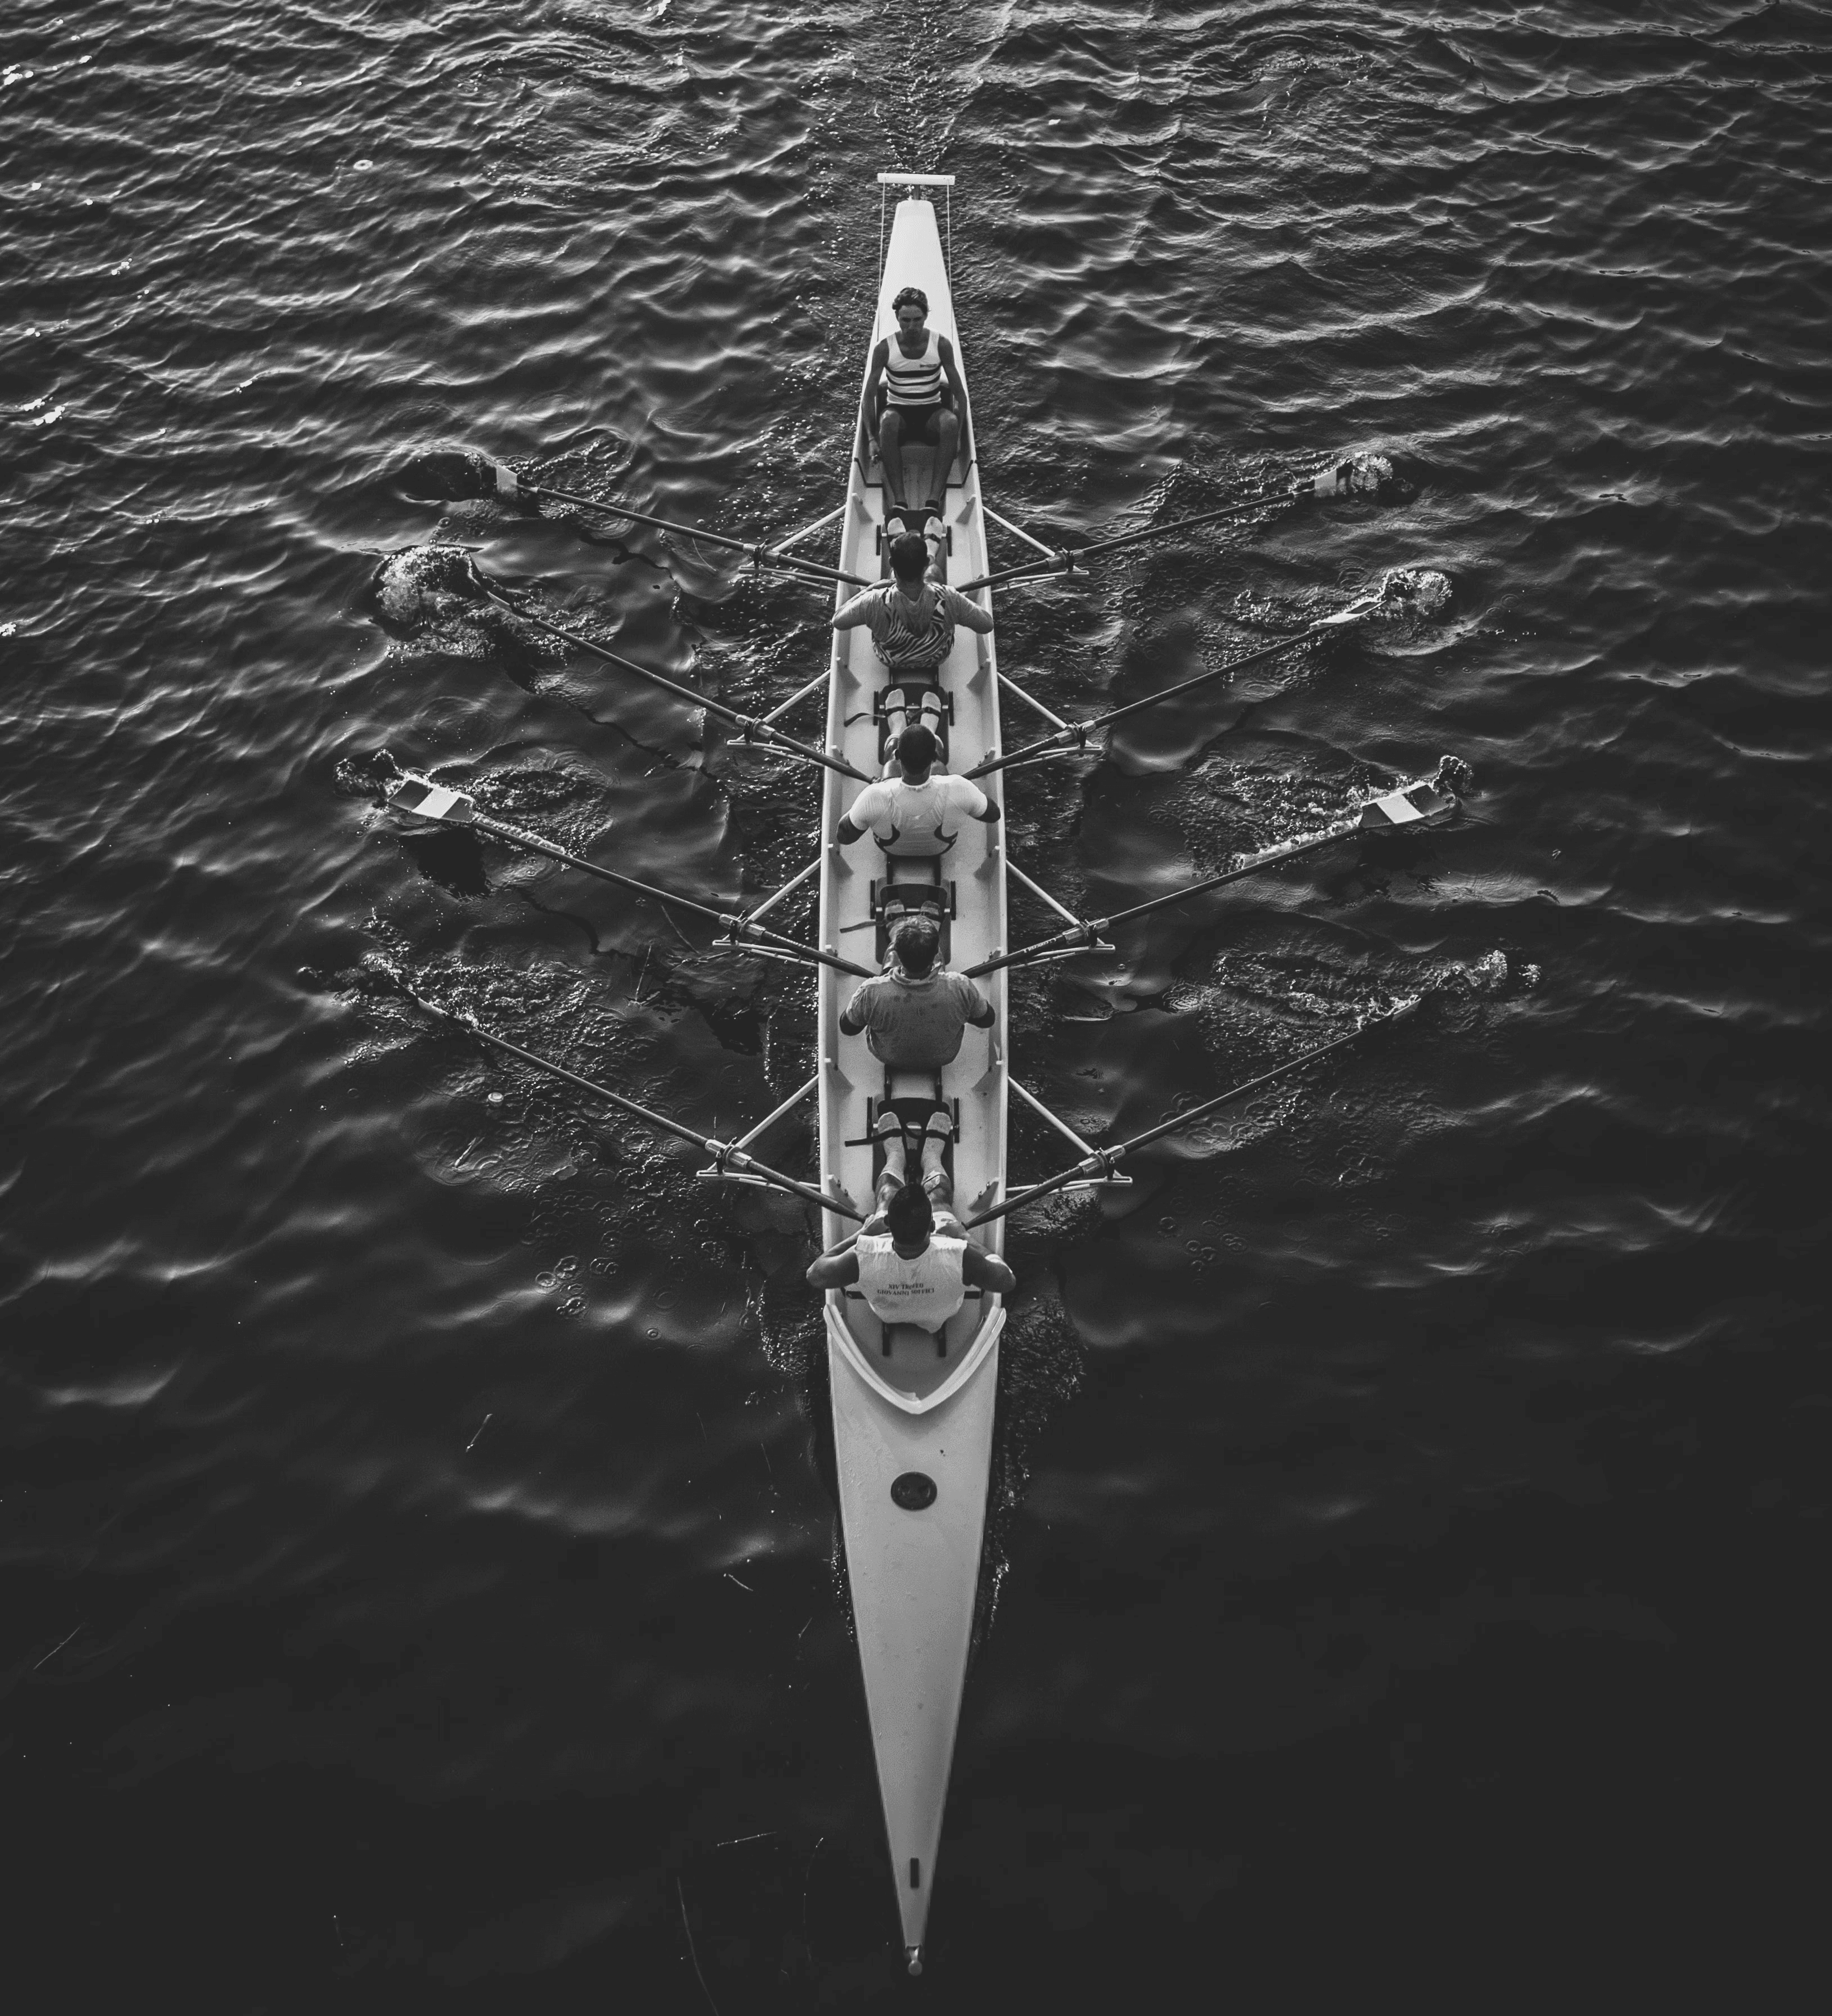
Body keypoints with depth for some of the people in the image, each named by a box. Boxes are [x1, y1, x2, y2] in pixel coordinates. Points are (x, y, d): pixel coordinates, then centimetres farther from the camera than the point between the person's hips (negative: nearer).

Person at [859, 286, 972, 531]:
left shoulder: (941, 345, -5)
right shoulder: (885, 349, -7)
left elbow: (960, 393, -3)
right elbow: (869, 395, -5)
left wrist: (957, 435, -13)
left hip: (932, 413, 1)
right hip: (899, 412, 0)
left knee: (949, 421, -36)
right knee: (888, 420, -38)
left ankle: (934, 501, -42)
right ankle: (898, 503, -44)